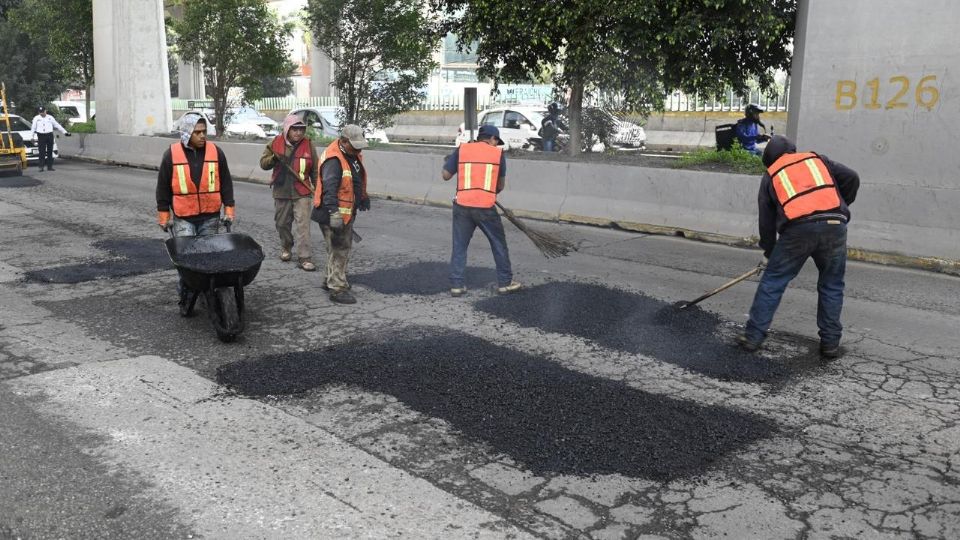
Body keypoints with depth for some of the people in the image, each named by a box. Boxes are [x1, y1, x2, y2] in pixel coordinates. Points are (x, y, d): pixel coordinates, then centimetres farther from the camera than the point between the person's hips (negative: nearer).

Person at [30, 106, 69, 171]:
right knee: (42, 152, -5)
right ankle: (41, 167, -3)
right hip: (41, 136, -2)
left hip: (49, 135, 2)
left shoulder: (50, 117, 11)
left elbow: (57, 125, 14)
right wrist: (32, 137, 2)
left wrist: (64, 132, 12)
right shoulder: (36, 118, 8)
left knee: (50, 151, 4)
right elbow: (33, 128, 8)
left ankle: (50, 166, 11)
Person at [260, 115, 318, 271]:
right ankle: (286, 248, 40)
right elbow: (263, 163, 4)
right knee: (282, 223, 15)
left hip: (302, 193, -2)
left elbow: (315, 171, 5)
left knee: (303, 225, -10)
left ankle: (305, 258, -7)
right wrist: (273, 159, -17)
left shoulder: (308, 146, -2)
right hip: (281, 192, 2)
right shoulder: (275, 143, 1)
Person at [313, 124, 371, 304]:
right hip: (334, 213, -10)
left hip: (348, 211, 10)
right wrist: (334, 214, -39)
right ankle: (337, 289, -3)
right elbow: (329, 189, -31)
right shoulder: (333, 160, -23)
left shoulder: (353, 154, 10)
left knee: (344, 247, 20)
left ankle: (331, 280, 34)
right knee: (338, 249, -8)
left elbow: (359, 180, 26)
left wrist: (363, 199, 34)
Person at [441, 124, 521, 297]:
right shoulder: (498, 153, 5)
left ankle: (456, 285, 11)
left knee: (459, 246, 12)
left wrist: (451, 159, 25)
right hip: (486, 207, -1)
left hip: (462, 206, 1)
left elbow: (445, 175, 8)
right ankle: (505, 282, 20)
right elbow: (501, 185, 8)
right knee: (499, 245, 14)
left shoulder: (461, 150, 6)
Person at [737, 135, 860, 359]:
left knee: (772, 281, 11)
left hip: (797, 229, -1)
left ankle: (753, 336, 12)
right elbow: (852, 178, 14)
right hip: (834, 226, 2)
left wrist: (768, 251, 32)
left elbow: (766, 220, 21)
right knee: (832, 286, 15)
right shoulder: (817, 159, 25)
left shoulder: (770, 176, 21)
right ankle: (830, 342, 18)